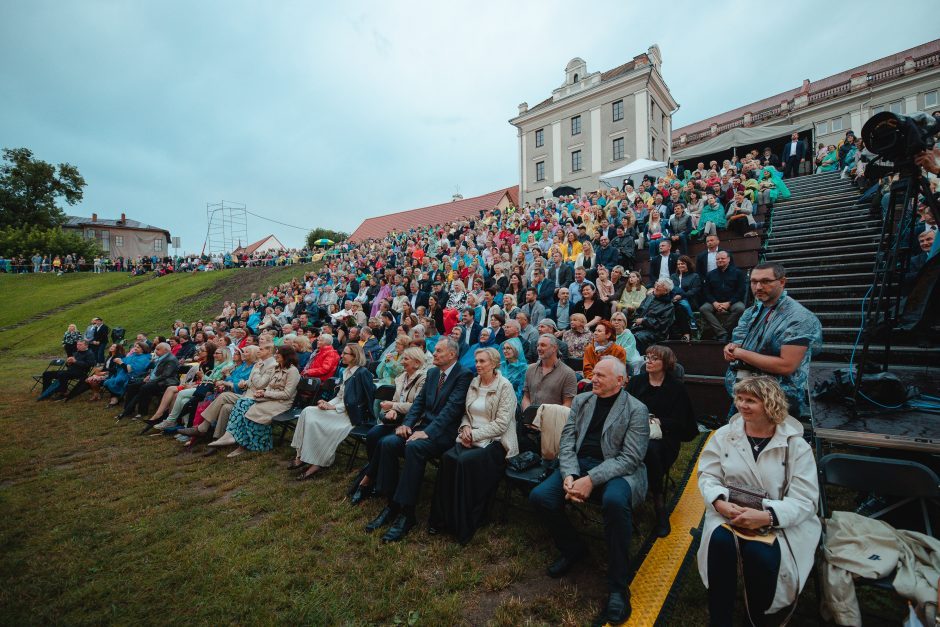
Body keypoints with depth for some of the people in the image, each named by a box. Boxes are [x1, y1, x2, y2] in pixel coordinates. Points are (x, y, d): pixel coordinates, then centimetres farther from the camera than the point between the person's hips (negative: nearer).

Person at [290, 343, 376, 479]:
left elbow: (356, 401, -16)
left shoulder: (362, 373, -13)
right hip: (342, 410, 9)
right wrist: (328, 403, -2)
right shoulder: (347, 371, 14)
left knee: (315, 423, -22)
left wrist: (333, 407, -15)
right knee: (307, 411, -10)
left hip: (352, 415, -8)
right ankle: (302, 456, -8)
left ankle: (317, 463, -10)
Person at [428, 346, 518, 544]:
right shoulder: (474, 383, 11)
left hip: (495, 441, -5)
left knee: (465, 461, -31)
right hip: (472, 437, 5)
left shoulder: (505, 386, -8)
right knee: (448, 458, -24)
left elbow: (501, 424, -14)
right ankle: (443, 518, -12)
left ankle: (464, 525, -13)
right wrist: (465, 427, -4)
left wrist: (474, 434, -16)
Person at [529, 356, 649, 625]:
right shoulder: (581, 400, 10)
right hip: (579, 464, 5)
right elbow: (567, 440, 4)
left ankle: (617, 585, -14)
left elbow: (630, 458, -13)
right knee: (539, 496, -16)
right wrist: (569, 475, -13)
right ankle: (573, 548, 14)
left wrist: (591, 480, -23)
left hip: (617, 470, -4)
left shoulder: (636, 410, -5)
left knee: (614, 501, -37)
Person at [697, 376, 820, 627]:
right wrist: (719, 502, -19)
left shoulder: (796, 445, -5)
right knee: (720, 541, -29)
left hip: (779, 520, -1)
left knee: (760, 554, -30)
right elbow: (707, 476, 2)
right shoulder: (724, 435, 1)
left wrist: (767, 516, -26)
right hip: (730, 513, 2)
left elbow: (804, 500, -9)